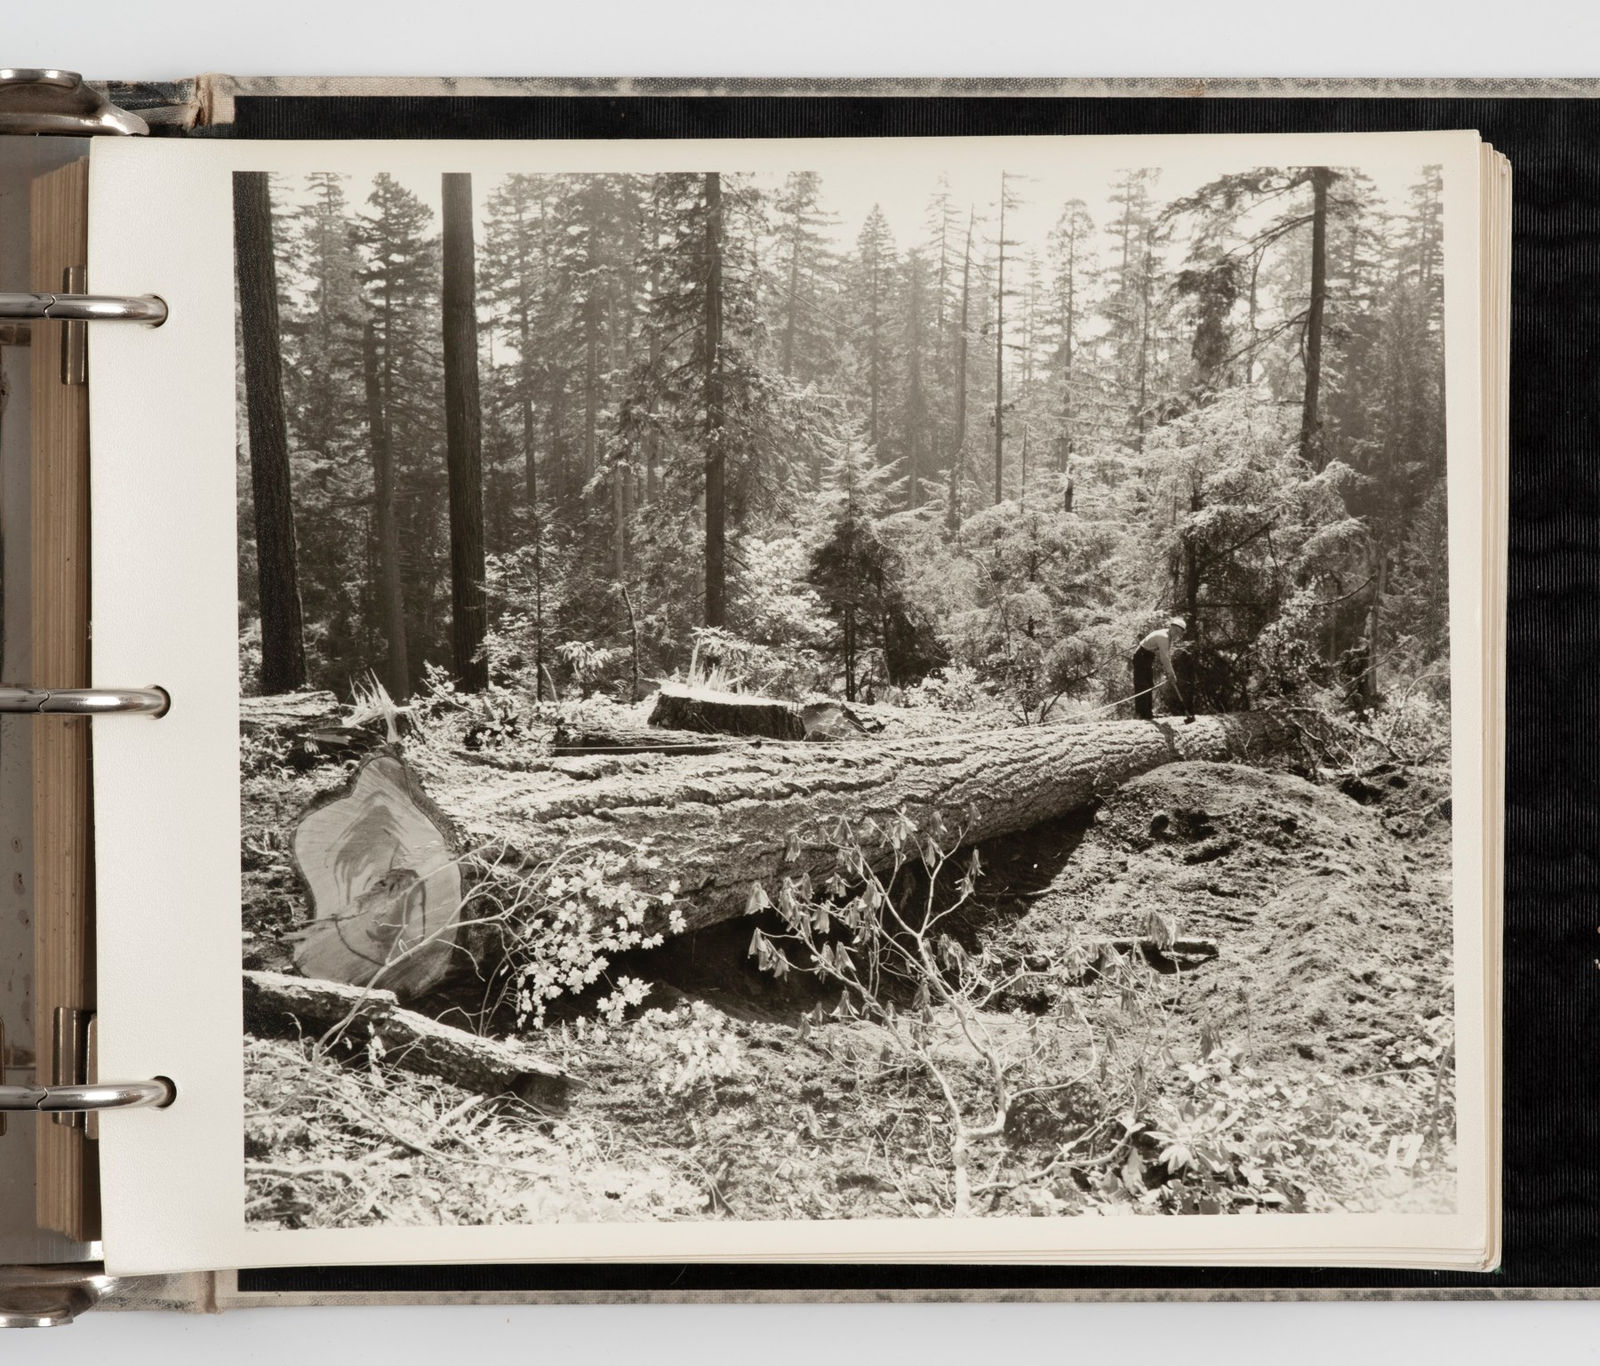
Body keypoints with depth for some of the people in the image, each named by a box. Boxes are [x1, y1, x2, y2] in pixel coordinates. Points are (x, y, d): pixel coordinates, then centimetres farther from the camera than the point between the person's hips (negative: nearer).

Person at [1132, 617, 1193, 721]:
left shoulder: (1170, 638, 4)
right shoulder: (1163, 636, -27)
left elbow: (1167, 657, 4)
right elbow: (1165, 658, -29)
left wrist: (1169, 673, -4)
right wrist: (1171, 674, -26)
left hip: (1149, 659, 10)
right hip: (1141, 657, -10)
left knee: (1150, 685, 12)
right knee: (1142, 685, -11)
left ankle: (1148, 713, 17)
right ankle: (1142, 713, -13)